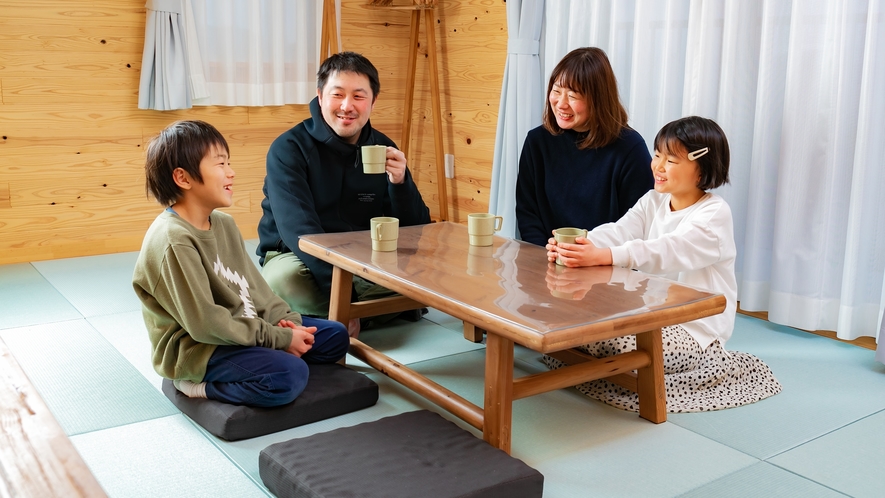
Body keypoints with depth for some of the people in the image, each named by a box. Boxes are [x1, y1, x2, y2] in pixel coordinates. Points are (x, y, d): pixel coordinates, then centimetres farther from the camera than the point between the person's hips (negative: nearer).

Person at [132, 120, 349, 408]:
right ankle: (202, 385, -8)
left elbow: (252, 283, 12)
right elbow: (204, 323, -24)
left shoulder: (223, 223, 7)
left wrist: (282, 320, -6)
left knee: (336, 336, 8)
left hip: (238, 330, 9)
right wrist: (279, 339, -20)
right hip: (195, 348, -9)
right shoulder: (174, 240, -22)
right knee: (290, 375, -29)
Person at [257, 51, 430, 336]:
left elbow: (414, 231, 0)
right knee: (282, 279, -36)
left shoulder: (383, 149, 1)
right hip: (295, 257, -3)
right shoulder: (289, 149, -12)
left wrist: (400, 183, -20)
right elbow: (298, 231, -23)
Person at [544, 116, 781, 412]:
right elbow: (618, 231, -9)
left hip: (697, 328, -6)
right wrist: (578, 246, -33)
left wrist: (602, 256, -49)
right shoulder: (652, 202, 8)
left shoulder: (714, 214, -16)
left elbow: (668, 251, -34)